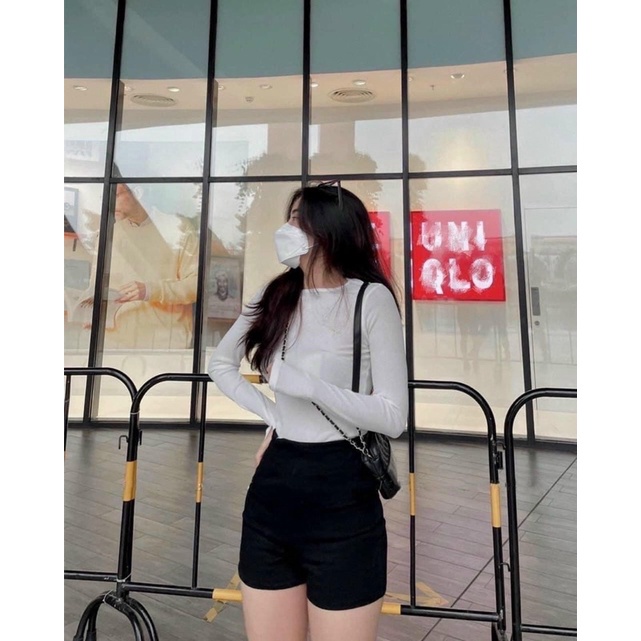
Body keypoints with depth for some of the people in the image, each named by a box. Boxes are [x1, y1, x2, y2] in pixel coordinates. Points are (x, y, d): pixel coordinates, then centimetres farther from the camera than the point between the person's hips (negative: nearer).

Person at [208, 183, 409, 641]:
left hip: (342, 496, -5)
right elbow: (220, 364, 18)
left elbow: (393, 418, -12)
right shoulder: (277, 297, 5)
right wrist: (270, 415, 5)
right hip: (272, 486, 5)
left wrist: (307, 384, -20)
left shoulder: (371, 298, -11)